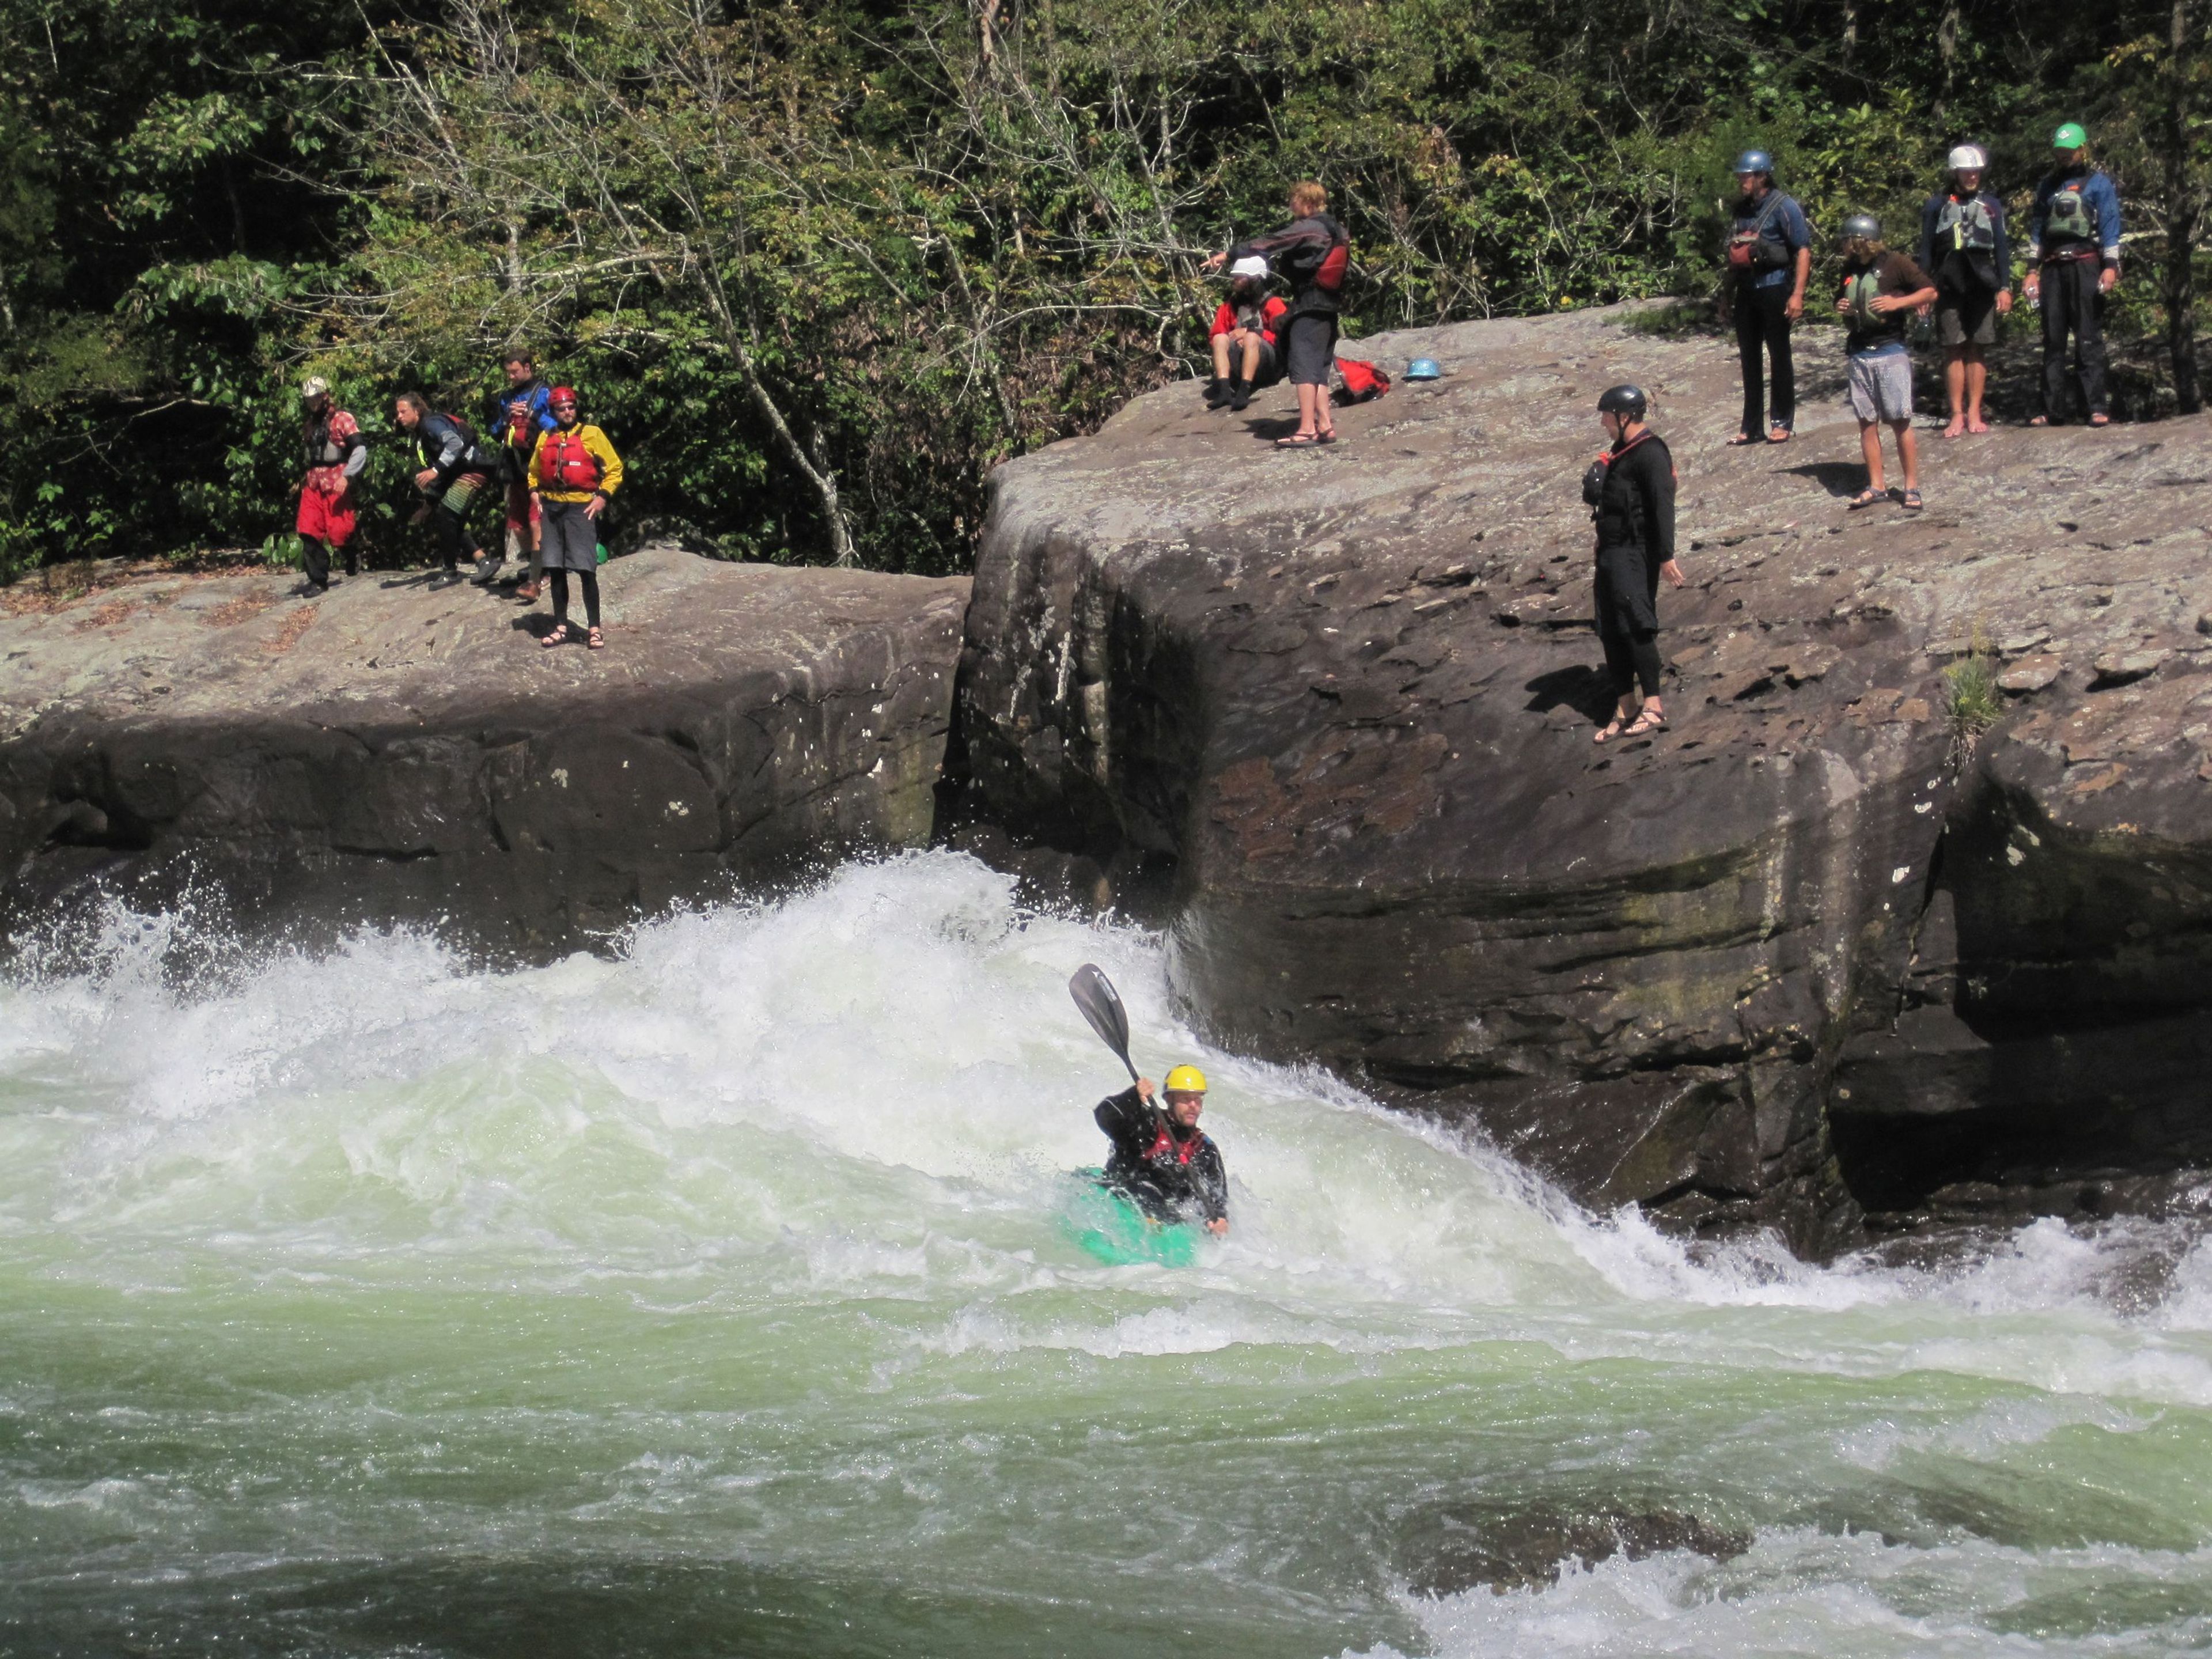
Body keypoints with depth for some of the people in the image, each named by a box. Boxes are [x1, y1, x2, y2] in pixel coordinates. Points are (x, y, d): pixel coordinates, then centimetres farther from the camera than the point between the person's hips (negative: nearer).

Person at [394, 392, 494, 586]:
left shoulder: (432, 423, -12)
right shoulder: (420, 435, 18)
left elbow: (456, 443, -29)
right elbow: (431, 465, 22)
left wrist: (436, 470, -34)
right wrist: (428, 504, 19)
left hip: (474, 470, -10)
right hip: (458, 475, 10)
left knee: (445, 515, -15)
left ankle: (452, 572, -5)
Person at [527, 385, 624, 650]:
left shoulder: (592, 434, 0)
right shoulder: (546, 438, 12)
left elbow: (614, 469, 1)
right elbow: (534, 470, 27)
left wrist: (602, 497, -9)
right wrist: (535, 493, 10)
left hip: (581, 508, -4)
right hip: (551, 508, 4)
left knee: (586, 570, -8)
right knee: (556, 570, 7)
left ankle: (594, 629, -2)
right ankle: (560, 627, 14)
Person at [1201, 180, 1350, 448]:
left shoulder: (1307, 228, -11)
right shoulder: (1335, 231, 14)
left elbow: (1269, 244, -13)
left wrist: (1229, 255, -10)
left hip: (1309, 305, -9)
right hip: (1330, 308, 9)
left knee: (1303, 365, -11)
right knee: (1319, 368, 14)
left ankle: (1307, 429, -17)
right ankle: (1325, 424, 11)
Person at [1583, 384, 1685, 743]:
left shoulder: (1650, 454, -13)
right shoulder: (1622, 453, 18)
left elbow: (1663, 506, -20)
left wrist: (1666, 556, -24)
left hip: (1636, 552, -10)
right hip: (1612, 551, 10)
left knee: (1635, 625, -15)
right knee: (1612, 632, 10)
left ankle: (1653, 707, -14)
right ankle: (1624, 710, 16)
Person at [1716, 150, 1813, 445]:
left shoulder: (1783, 208, -7)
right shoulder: (1742, 210, 14)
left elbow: (1803, 251, -11)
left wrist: (1797, 294, -19)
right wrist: (1727, 296, 22)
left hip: (1774, 288, -7)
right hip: (1746, 291, 7)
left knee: (1780, 357, 1)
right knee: (1749, 358, 8)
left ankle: (1782, 423, 8)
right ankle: (1750, 427, 13)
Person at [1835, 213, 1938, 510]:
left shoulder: (1894, 263, -5)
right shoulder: (1850, 269, 13)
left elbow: (1930, 293, -4)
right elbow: (1842, 300, 30)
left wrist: (1897, 302, -17)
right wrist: (1841, 308, 6)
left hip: (1891, 351, -6)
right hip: (1859, 353, 6)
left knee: (1900, 421, -6)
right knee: (1866, 422, 5)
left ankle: (1912, 487, -2)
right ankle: (1875, 487, 9)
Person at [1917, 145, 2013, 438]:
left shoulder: (1991, 205, 11)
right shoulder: (1936, 206, 7)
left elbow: (2001, 248, 12)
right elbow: (1926, 250, 8)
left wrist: (2005, 287, 5)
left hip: (1982, 286, 1)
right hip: (1949, 289, -1)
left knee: (1977, 349, 2)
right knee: (1954, 350, -3)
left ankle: (1974, 414, 5)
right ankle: (1957, 416, -2)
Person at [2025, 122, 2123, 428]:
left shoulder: (2099, 182, 5)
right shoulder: (2048, 185, 19)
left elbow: (2111, 226, -1)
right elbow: (2037, 228, 20)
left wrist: (2111, 266, -12)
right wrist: (2033, 270, 12)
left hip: (2085, 264, -5)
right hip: (2053, 267, 5)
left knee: (2089, 339, -9)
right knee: (2053, 340, 4)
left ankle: (2098, 408, -11)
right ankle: (2053, 409, 6)